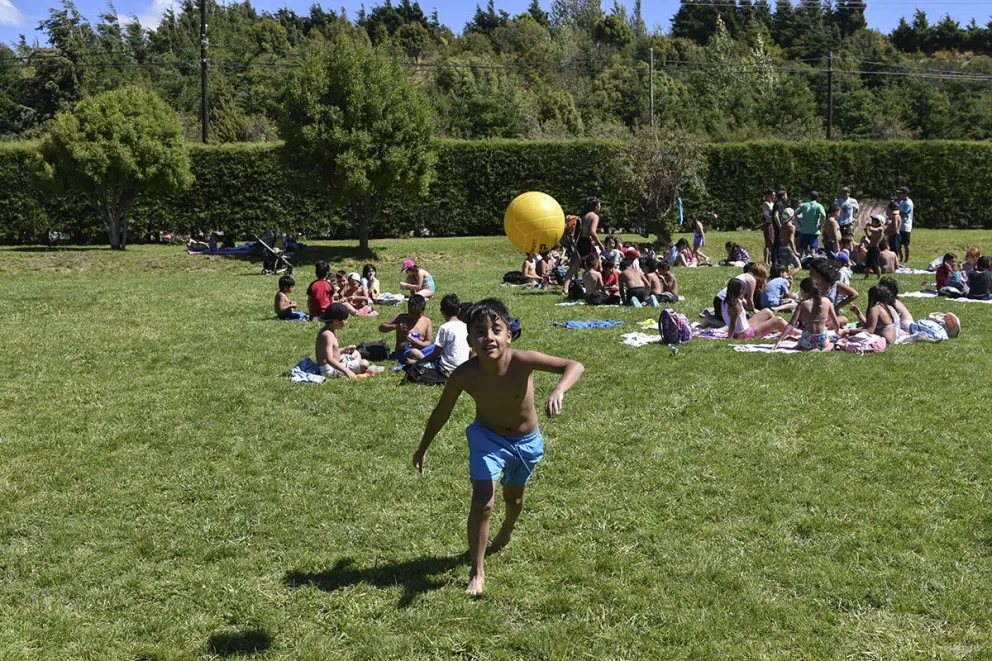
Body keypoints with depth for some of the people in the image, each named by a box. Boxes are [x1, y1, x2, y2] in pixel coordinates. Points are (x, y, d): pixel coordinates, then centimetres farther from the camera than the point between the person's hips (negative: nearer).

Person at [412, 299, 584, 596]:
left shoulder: (522, 361, -34)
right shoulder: (463, 375, -28)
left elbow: (574, 366, -42)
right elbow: (441, 413, -10)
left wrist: (558, 391, -62)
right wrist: (423, 449, 2)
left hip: (527, 441, 1)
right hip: (487, 438, -1)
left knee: (514, 497, 24)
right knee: (482, 503, -14)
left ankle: (505, 533, 59)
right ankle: (477, 572, 6)